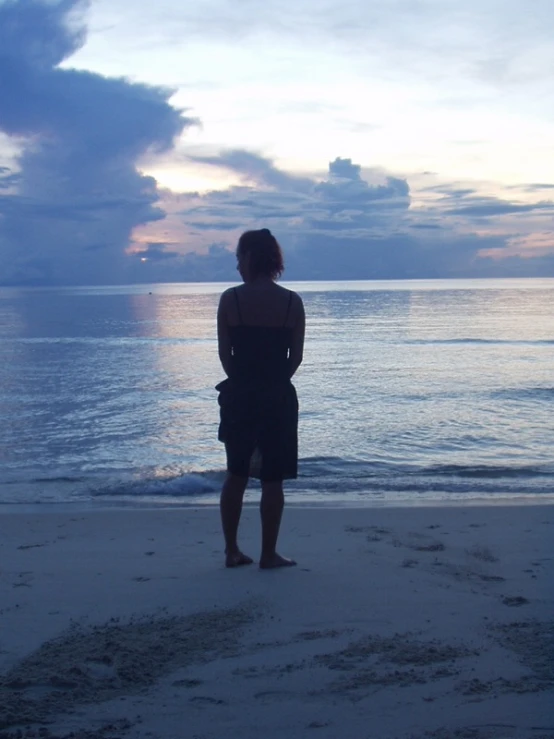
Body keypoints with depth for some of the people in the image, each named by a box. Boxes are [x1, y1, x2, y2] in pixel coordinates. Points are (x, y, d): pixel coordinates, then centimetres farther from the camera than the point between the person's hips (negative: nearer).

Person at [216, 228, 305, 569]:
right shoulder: (292, 301, -5)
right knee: (272, 479, 7)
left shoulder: (231, 299, -7)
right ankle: (269, 554, 13)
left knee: (236, 474, 15)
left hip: (239, 395, 1)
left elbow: (225, 355, -2)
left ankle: (232, 551, 19)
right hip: (279, 397, -1)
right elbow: (296, 358, -1)